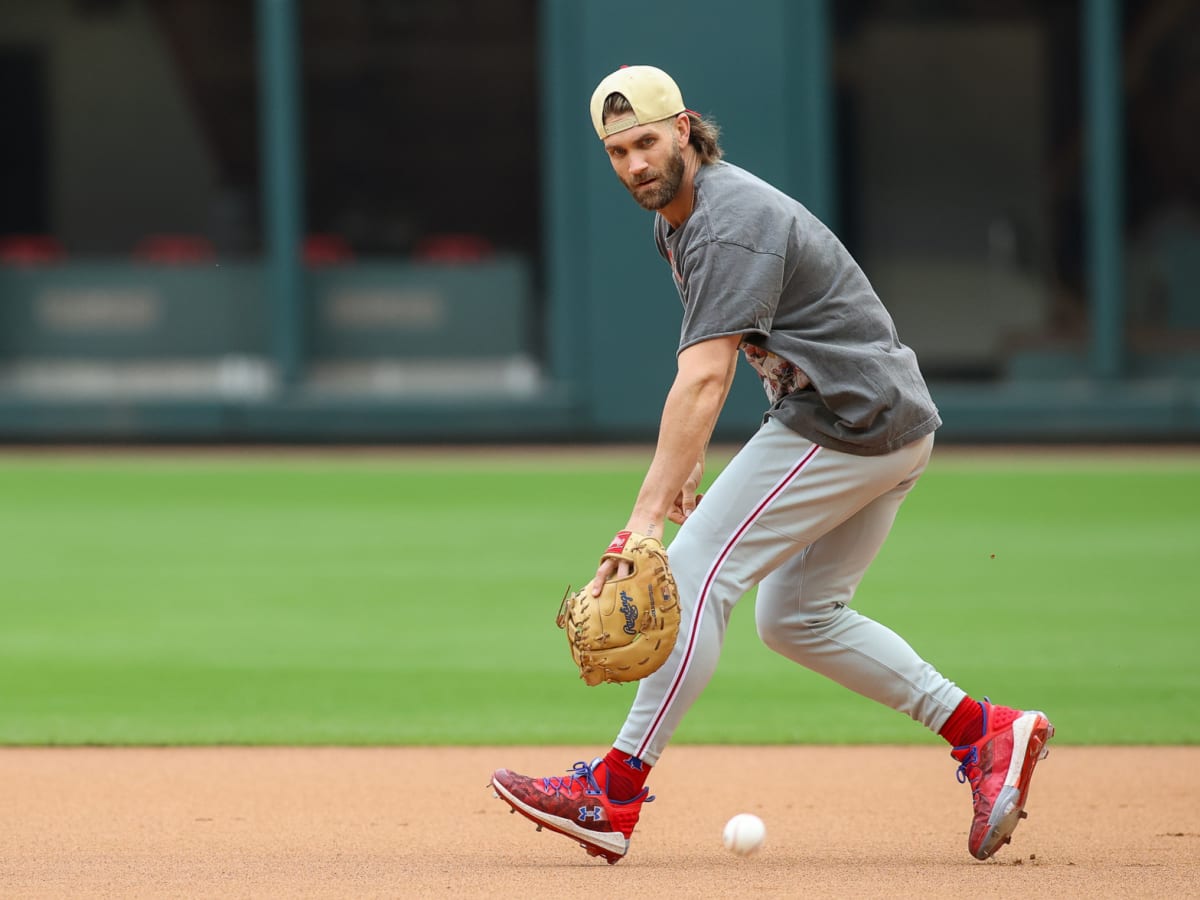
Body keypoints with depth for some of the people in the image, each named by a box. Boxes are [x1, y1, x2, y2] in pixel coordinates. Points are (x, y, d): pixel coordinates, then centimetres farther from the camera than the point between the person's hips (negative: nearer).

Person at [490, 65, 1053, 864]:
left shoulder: (731, 226, -21)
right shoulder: (680, 217, 12)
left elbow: (704, 378, -30)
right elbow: (707, 363, 23)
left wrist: (648, 514, -36)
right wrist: (688, 460, 13)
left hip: (846, 424, -11)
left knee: (696, 569, -13)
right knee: (796, 617, 17)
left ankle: (614, 795, -15)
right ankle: (984, 732, 12)